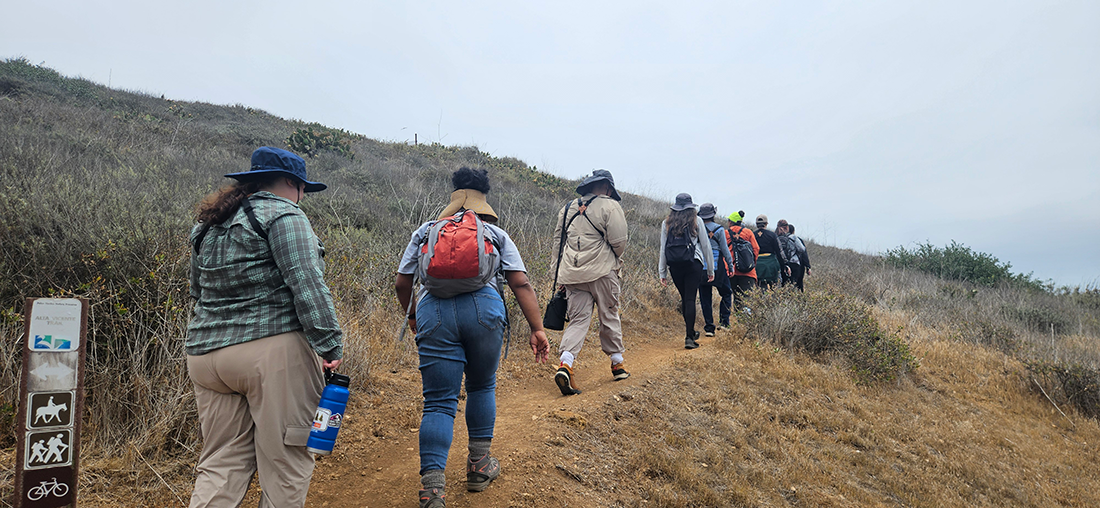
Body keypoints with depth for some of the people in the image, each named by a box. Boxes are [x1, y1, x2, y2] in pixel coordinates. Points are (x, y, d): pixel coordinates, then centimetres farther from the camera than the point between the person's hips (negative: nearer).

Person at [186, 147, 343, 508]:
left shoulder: (207, 227, 20)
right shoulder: (283, 215, -5)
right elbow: (306, 286, -15)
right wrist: (330, 345, -15)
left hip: (205, 352, 8)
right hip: (273, 350, -8)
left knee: (221, 463, 12)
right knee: (285, 463, 2)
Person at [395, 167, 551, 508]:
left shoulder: (425, 231, 23)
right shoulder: (496, 234, 20)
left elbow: (402, 283, 22)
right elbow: (521, 283, 9)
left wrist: (413, 315, 39)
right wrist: (537, 329, 7)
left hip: (434, 311, 0)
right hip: (484, 308, 0)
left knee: (439, 401, 2)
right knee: (482, 387, 21)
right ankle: (479, 466, 29)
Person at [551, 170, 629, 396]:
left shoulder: (568, 208, 14)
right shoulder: (610, 206, -3)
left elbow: (558, 240, 15)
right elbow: (618, 241, -8)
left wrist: (563, 269, 18)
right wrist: (615, 259, 12)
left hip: (571, 273, 4)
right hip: (601, 271, -4)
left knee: (578, 319, 3)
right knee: (609, 317, 11)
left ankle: (565, 364, -16)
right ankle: (617, 364, 24)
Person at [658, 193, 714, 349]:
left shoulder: (666, 223, 8)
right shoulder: (696, 221, 3)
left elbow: (663, 249, 6)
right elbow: (705, 246, 4)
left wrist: (662, 273, 9)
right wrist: (710, 269, 11)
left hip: (674, 265, 3)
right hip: (693, 264, -2)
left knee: (684, 298, 16)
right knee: (690, 299, -3)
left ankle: (691, 332, 30)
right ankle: (689, 337, -8)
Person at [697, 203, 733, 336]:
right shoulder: (719, 229, -5)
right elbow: (725, 249, -5)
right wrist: (731, 265, 3)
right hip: (718, 268, -2)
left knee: (705, 298, 6)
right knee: (726, 294, 14)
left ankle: (708, 327, 5)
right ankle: (724, 322, 4)